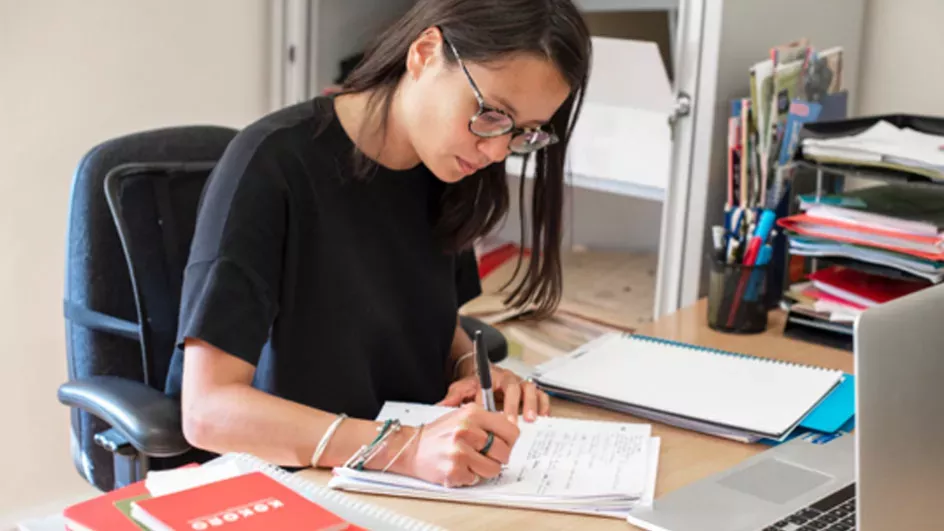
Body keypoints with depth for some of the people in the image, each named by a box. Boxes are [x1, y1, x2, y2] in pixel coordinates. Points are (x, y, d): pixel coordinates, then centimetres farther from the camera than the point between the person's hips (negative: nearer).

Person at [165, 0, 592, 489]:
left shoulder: (441, 171, 1)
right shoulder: (273, 165, -19)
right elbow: (208, 409, -24)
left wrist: (472, 369, -4)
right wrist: (403, 448, -34)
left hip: (417, 485, 5)